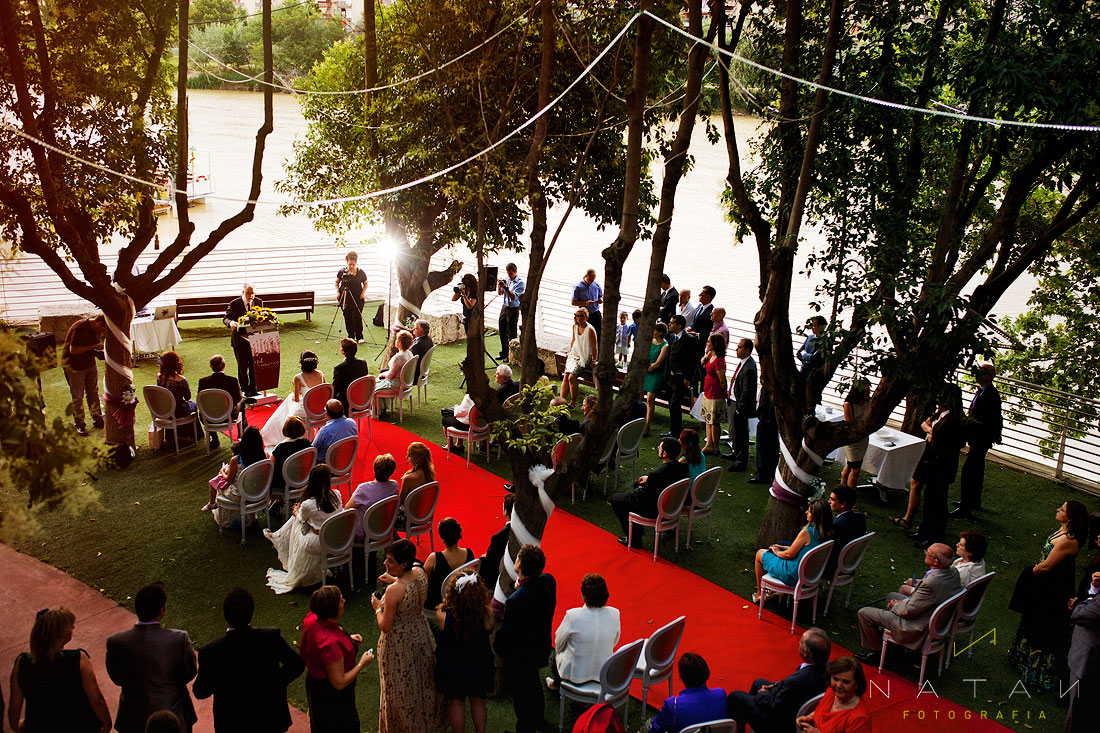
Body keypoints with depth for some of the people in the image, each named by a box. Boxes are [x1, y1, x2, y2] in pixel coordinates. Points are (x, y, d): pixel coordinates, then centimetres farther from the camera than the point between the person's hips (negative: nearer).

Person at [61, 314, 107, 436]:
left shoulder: (96, 330, 0)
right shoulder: (79, 327, -25)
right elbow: (73, 350, -27)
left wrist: (99, 352, -9)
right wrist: (94, 347, -27)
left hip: (90, 364, 7)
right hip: (74, 366, -7)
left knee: (93, 393, 14)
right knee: (77, 397, 1)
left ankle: (97, 419, 26)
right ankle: (79, 425, 10)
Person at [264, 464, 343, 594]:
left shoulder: (308, 505, -24)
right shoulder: (336, 496, -12)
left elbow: (300, 518, -1)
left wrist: (296, 510, 23)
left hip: (316, 544, -5)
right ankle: (277, 536, 48)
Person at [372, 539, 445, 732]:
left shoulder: (394, 591, -34)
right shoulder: (420, 573, -14)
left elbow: (385, 626, -24)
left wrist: (378, 607, -9)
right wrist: (395, 580, 12)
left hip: (399, 642, -7)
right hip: (421, 634, 7)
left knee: (401, 688, 16)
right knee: (423, 681, 27)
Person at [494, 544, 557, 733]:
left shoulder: (515, 601, -39)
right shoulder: (548, 581, -18)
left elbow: (505, 634, -26)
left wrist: (498, 650, -6)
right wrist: (522, 585, -10)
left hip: (519, 658, -8)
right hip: (541, 649, 8)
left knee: (522, 697, 17)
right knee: (534, 684, 33)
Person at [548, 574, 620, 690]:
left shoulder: (573, 616, -27)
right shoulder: (614, 614, -17)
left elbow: (559, 644, -9)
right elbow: (614, 642, 2)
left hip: (575, 674, -4)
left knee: (557, 651, 30)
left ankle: (555, 683, 52)